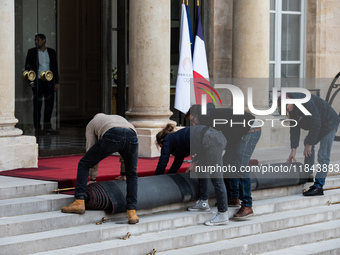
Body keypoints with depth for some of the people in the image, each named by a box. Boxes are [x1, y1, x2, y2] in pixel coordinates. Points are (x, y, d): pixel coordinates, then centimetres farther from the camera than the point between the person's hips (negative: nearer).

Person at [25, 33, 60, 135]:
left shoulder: (51, 52, 10)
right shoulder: (31, 52, 4)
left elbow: (55, 68, 12)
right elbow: (27, 67, 2)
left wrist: (57, 82, 6)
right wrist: (31, 81, -7)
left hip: (49, 82, 2)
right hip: (37, 82, -2)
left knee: (49, 104, 1)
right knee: (37, 105, 0)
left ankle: (47, 127, 8)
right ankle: (37, 128, 4)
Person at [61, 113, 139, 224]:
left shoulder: (91, 124, 36)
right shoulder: (120, 118, 47)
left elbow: (90, 149, 29)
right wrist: (123, 175, 54)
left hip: (112, 137, -3)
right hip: (132, 136, 3)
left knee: (83, 164, 16)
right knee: (132, 175, 24)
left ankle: (79, 202, 6)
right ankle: (132, 213, 13)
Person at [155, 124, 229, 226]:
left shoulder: (167, 141, 16)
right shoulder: (177, 138, 37)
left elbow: (162, 164, 19)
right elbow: (177, 163, 45)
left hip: (211, 141, -9)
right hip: (219, 137, 9)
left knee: (216, 179, -7)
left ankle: (223, 215, -6)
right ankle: (203, 202, 28)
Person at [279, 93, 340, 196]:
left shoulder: (306, 102, -30)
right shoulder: (292, 109, -2)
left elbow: (316, 124, -29)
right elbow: (294, 129, 1)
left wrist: (309, 144, -22)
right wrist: (293, 150, -6)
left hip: (329, 123, -10)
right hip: (318, 125, 10)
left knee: (323, 156, -14)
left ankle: (318, 186, -17)